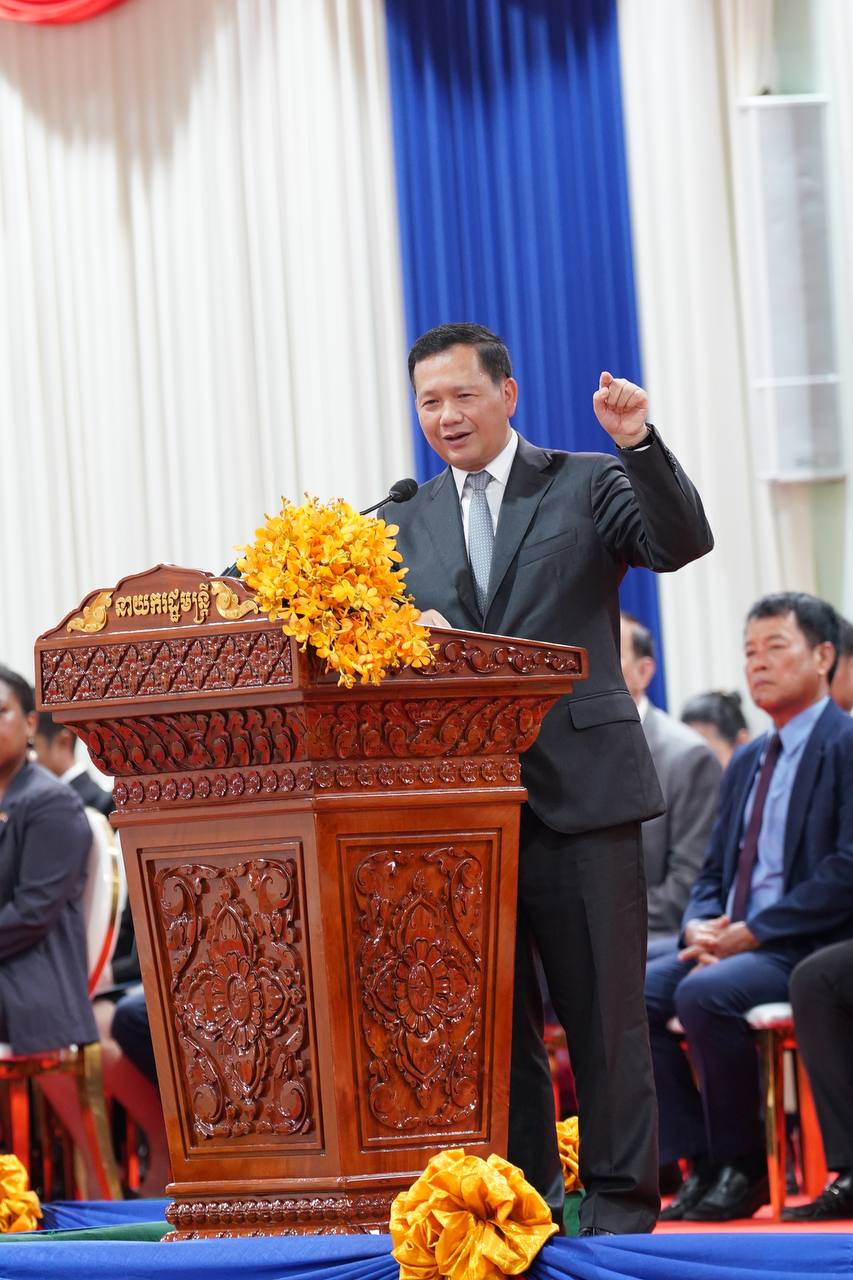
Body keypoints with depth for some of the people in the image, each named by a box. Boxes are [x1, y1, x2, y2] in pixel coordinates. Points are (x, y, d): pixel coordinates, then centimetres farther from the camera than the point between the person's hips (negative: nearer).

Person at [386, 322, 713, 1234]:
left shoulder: (588, 485, 4)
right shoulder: (408, 523, 15)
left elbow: (682, 543, -12)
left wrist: (641, 445, -25)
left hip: (579, 789, -4)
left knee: (602, 1005, -1)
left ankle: (620, 1194, 5)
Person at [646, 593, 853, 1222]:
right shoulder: (747, 762, 21)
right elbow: (714, 872, 21)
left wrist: (753, 932, -18)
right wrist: (699, 926, -2)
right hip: (733, 943, 8)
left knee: (705, 994, -32)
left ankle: (744, 1167, -15)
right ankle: (701, 1162, -9)